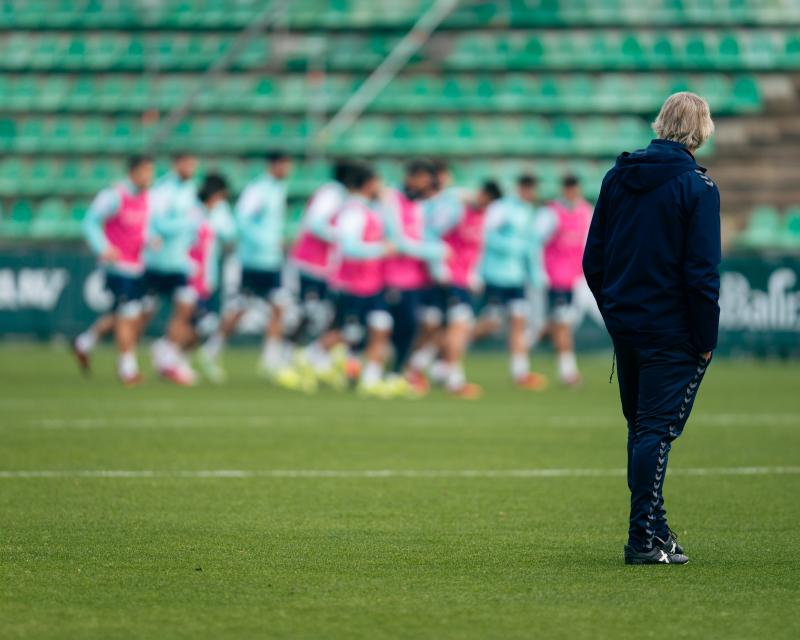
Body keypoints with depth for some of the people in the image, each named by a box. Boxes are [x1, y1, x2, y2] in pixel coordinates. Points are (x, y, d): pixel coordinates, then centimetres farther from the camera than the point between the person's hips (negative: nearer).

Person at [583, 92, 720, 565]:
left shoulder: (617, 178, 7)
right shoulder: (697, 187, -11)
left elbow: (593, 260, 10)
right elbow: (702, 272, -15)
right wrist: (707, 339, -8)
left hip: (626, 326, 6)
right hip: (672, 330, -6)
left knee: (642, 428, 16)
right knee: (657, 430, -5)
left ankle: (654, 528, 25)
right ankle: (645, 539, -8)